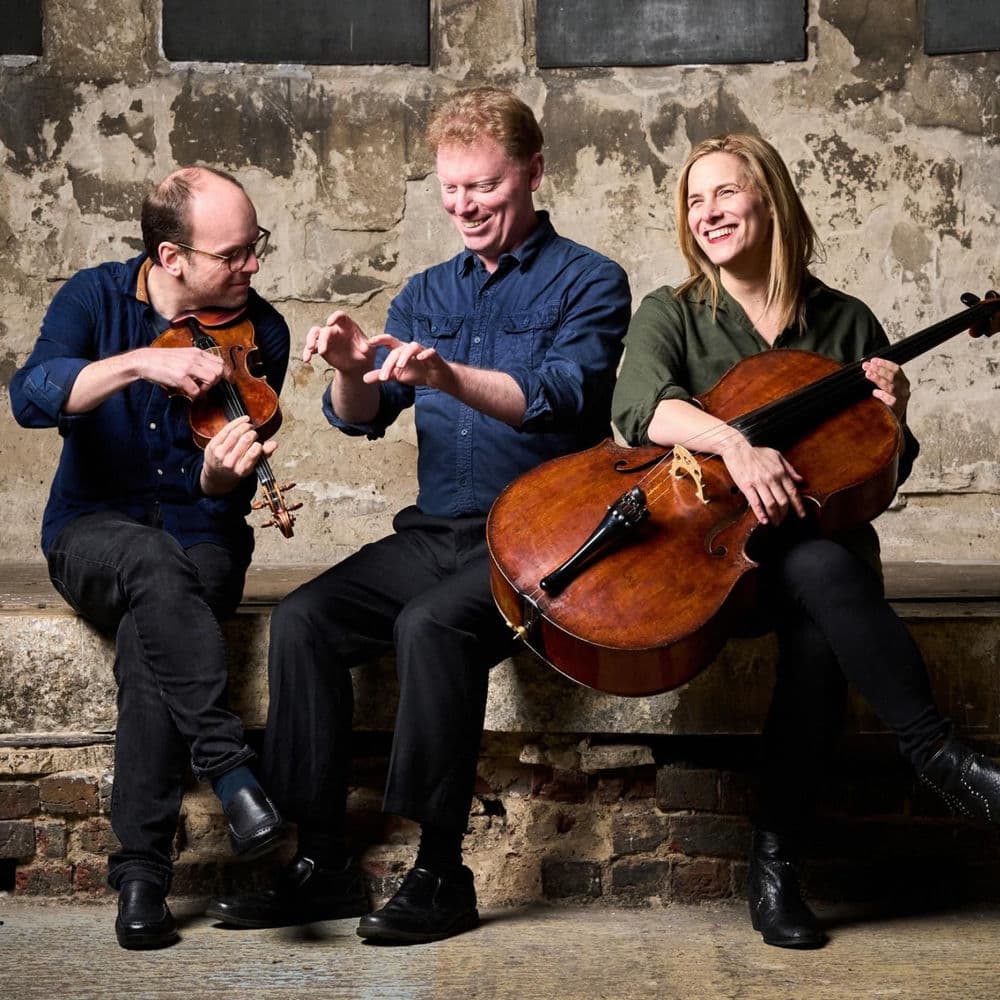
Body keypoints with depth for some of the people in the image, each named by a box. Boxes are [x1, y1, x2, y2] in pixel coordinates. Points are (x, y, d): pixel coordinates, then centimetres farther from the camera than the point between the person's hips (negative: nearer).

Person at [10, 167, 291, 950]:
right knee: (155, 564, -37)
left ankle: (142, 870, -28)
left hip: (201, 538, 0)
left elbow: (227, 495, -8)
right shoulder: (95, 298, -3)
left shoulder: (259, 333, -4)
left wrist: (223, 475, -32)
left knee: (151, 631, -33)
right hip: (93, 532, 0)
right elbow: (31, 397, -23)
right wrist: (140, 362, -35)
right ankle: (230, 768, -37)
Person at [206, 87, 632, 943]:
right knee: (304, 617, -18)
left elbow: (562, 397, -18)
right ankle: (323, 858, -11)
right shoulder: (429, 293, 18)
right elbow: (364, 416, 8)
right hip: (432, 534, 6)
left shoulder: (589, 283, 0)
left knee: (431, 624, -33)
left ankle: (441, 872, -21)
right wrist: (353, 370, -16)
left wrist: (449, 376, -34)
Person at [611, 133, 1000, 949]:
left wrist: (891, 417, -8)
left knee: (821, 633, -34)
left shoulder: (845, 324, 12)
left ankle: (776, 864, -26)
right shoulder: (671, 315, 7)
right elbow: (638, 406, -17)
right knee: (822, 573, -36)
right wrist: (731, 439, -35)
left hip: (823, 537, 2)